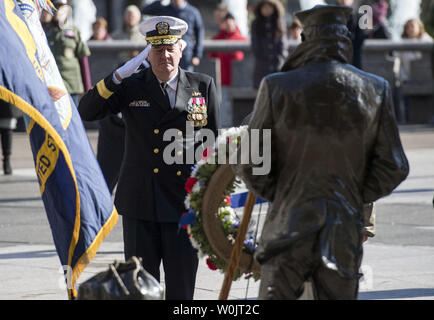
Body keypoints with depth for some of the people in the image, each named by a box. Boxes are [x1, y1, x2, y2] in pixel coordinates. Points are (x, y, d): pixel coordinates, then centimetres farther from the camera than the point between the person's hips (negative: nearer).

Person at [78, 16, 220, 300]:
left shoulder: (203, 86, 4)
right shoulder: (131, 87, 3)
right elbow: (87, 112, -6)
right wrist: (118, 76, -16)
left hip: (185, 201, 0)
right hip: (141, 201, 0)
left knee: (182, 282, 3)